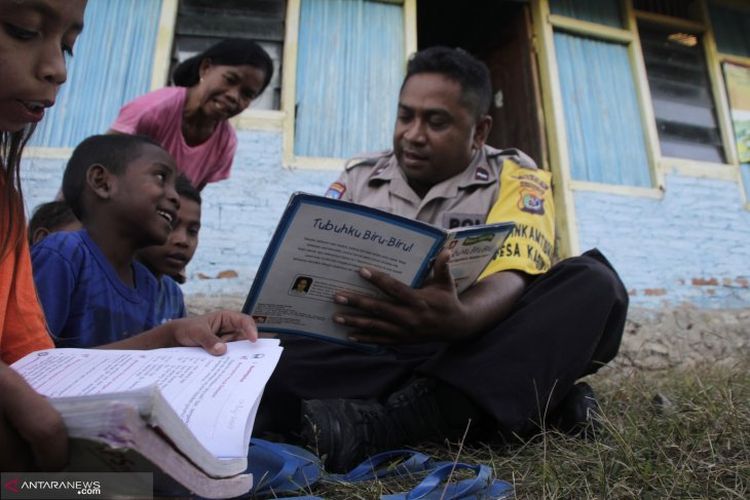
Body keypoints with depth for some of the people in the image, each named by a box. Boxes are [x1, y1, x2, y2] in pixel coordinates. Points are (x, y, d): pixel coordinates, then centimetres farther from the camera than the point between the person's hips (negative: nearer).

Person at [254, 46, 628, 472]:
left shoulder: (515, 178, 1)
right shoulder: (358, 179, 8)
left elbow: (511, 277, -16)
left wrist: (460, 319, -39)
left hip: (473, 348, 0)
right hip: (366, 348, 2)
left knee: (593, 284, -22)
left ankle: (386, 420, -32)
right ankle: (516, 399, -22)